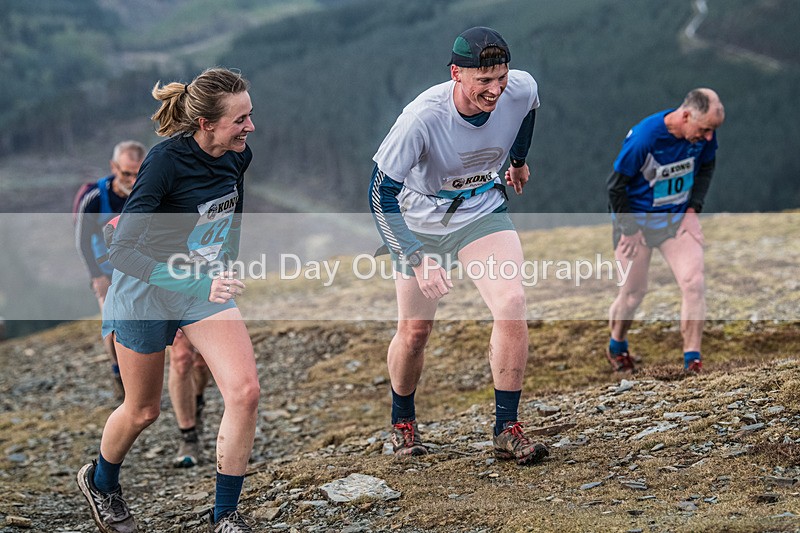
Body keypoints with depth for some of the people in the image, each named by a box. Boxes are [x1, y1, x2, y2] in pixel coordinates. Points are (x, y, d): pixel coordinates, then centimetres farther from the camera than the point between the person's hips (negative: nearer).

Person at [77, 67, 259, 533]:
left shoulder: (237, 156, -8)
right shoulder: (167, 160, -28)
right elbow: (124, 249, -32)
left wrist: (224, 273, 24)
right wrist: (198, 284, -42)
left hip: (206, 286, 5)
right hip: (147, 291, -5)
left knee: (245, 391, -12)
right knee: (143, 410, 12)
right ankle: (100, 482, 44)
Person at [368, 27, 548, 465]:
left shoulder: (521, 89, -21)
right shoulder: (423, 117, -32)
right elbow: (381, 192, -28)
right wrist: (418, 260, -37)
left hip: (483, 212, 2)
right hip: (420, 221, -2)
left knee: (512, 305, -20)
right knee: (415, 330, 4)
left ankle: (507, 430, -9)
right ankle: (402, 421, 34)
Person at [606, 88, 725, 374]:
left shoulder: (704, 136, -13)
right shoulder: (643, 138, -29)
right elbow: (616, 186, -18)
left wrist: (693, 209, -1)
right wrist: (629, 230, -12)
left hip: (678, 218, 4)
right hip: (637, 219, -4)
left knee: (694, 283, -12)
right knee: (634, 292, 6)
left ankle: (692, 361, -6)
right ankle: (616, 347, 35)